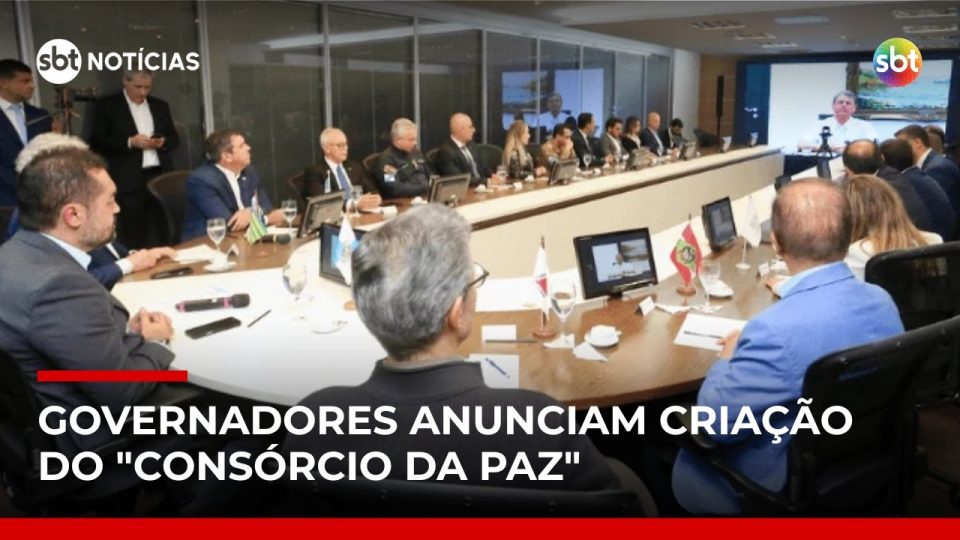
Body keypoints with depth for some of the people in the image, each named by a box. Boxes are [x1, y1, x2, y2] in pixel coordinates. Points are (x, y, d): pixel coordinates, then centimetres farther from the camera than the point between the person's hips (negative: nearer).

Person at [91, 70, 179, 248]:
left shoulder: (160, 105, 16)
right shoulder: (107, 106, 2)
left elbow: (174, 138, 17)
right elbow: (96, 142, -3)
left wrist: (162, 142, -5)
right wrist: (130, 142, -15)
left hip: (160, 177, 4)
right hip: (129, 181, -4)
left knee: (160, 236, 4)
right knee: (132, 238, -3)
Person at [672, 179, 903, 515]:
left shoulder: (779, 331, -36)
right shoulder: (883, 300, -10)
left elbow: (714, 421, -25)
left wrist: (729, 358, -8)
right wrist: (750, 350, 7)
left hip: (785, 488, -7)